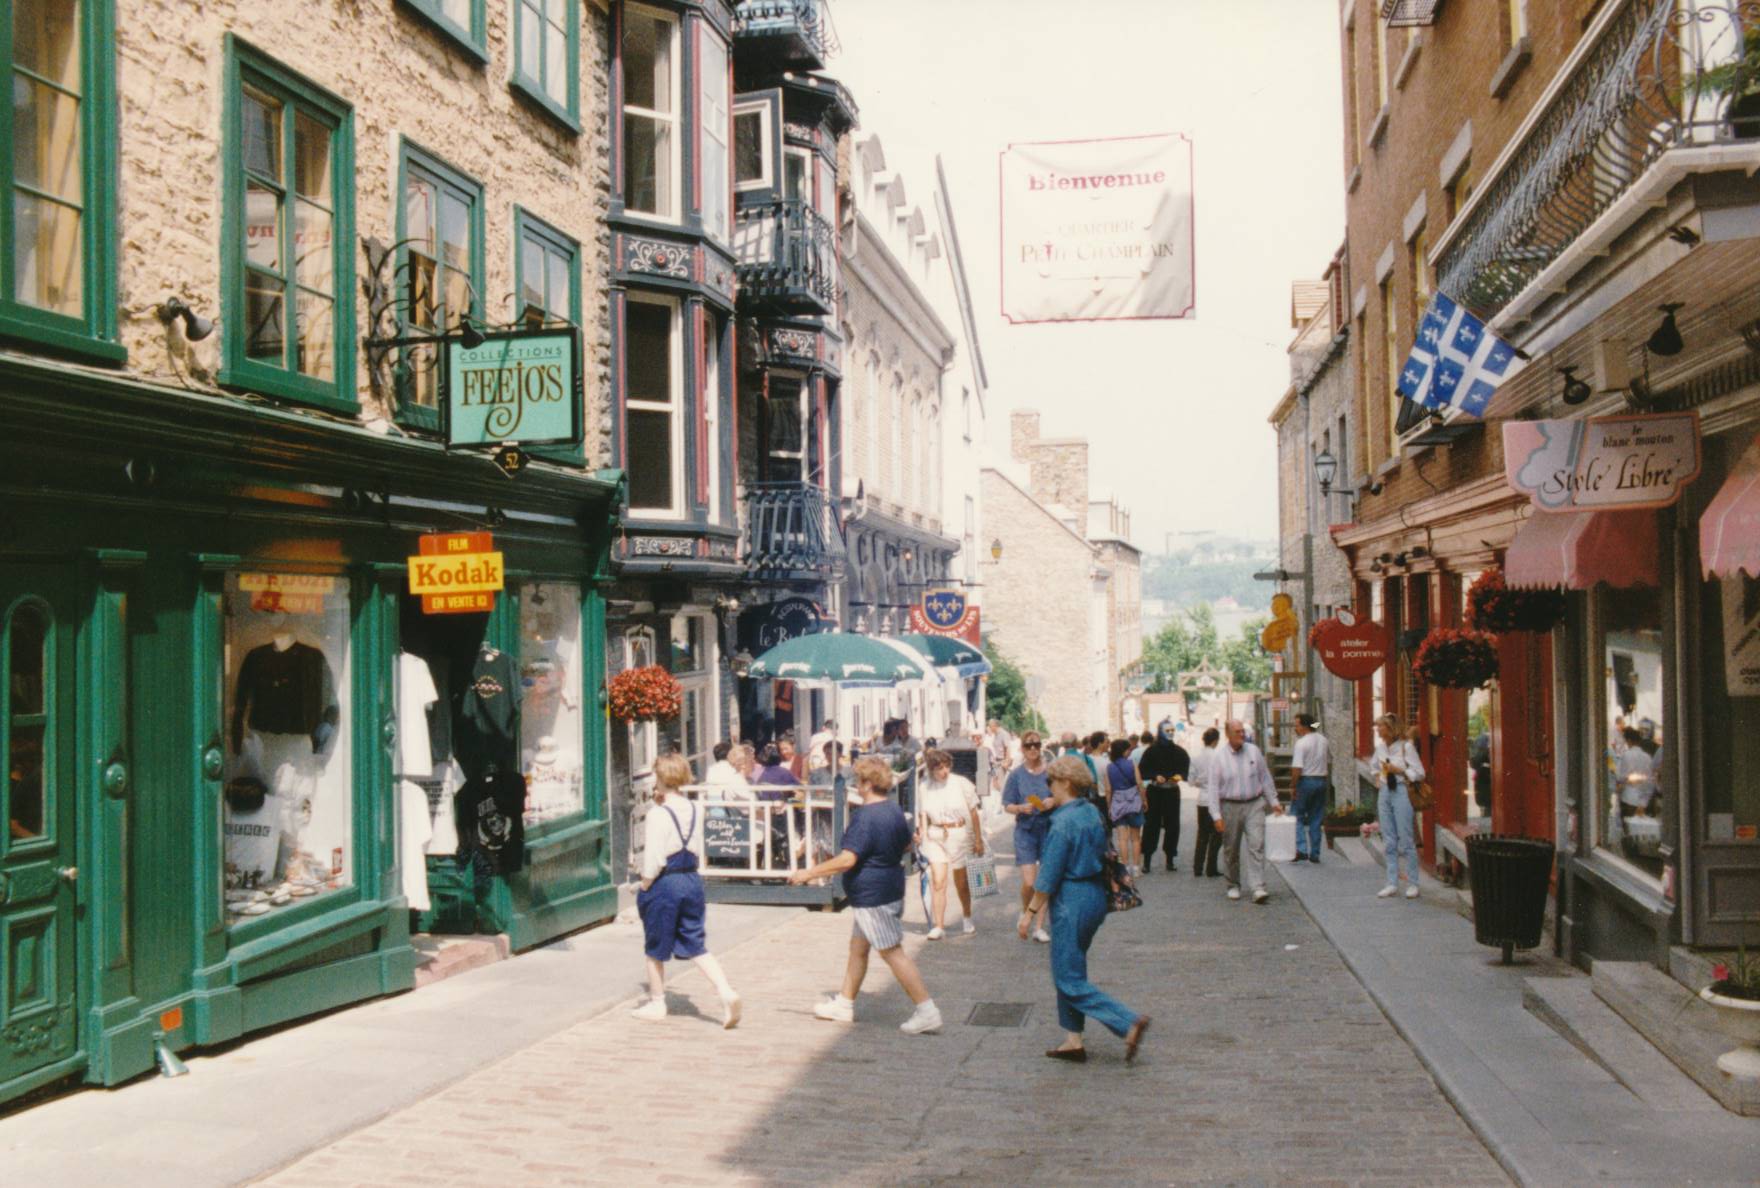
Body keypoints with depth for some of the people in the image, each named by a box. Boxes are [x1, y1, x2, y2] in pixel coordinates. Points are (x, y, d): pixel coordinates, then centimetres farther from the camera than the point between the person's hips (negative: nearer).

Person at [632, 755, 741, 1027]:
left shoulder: (658, 814, -16)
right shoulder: (695, 811, 4)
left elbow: (653, 860, -18)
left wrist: (644, 885, -6)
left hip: (664, 883, -6)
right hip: (692, 881, 6)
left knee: (655, 948, 13)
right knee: (697, 946, 10)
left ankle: (656, 1003, 25)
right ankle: (726, 992, -7)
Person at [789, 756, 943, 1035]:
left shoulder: (865, 817, -22)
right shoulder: (896, 812, 8)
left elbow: (847, 860, -28)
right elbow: (906, 845, 23)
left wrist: (808, 873, -22)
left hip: (871, 896, -10)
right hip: (891, 888, 10)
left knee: (893, 953, -6)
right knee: (858, 947, 18)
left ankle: (927, 1012, -5)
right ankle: (844, 1004, 28)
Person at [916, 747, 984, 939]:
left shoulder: (961, 783, -5)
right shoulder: (924, 788, 0)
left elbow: (973, 813, -1)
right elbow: (923, 815, 5)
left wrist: (978, 840, -1)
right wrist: (922, 834, -10)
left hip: (959, 835, -1)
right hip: (935, 837, 1)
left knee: (961, 882, 11)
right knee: (938, 881, -10)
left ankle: (967, 919, 33)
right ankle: (939, 926, -7)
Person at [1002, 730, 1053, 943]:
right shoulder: (1016, 775, -1)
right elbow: (1007, 806, 1)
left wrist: (1053, 802, -14)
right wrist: (1021, 808, -18)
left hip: (1050, 828, 1)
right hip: (1026, 830, -1)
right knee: (1029, 882, -8)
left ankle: (1039, 927, 16)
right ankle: (1025, 912, 23)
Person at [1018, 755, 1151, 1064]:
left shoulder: (1063, 823, -18)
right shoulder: (1092, 814, 8)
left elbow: (1049, 876, -17)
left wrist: (1030, 912, -10)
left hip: (1071, 902, -9)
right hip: (1096, 897, 9)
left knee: (1069, 979, -2)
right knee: (1068, 970, 18)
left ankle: (1129, 1023, -11)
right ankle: (1073, 1040, 18)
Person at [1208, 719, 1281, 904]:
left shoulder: (1254, 751, 4)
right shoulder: (1219, 756, -3)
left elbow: (1265, 778, 13)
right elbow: (1213, 787, -4)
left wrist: (1273, 802, 11)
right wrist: (1217, 815, -9)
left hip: (1254, 805, 1)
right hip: (1230, 806, -1)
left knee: (1256, 845, -11)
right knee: (1231, 849, 8)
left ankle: (1258, 888, -15)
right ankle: (1233, 885, 25)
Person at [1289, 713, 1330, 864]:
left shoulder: (1301, 743, -15)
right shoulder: (1324, 741, 8)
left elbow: (1297, 768, -20)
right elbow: (1329, 762, 16)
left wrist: (1293, 786, -13)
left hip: (1305, 781, -7)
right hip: (1322, 781, 7)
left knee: (1297, 817, 2)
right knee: (1316, 820, 12)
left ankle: (1301, 850, -10)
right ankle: (1315, 854, 13)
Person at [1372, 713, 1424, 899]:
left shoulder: (1406, 746, -10)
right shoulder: (1380, 747, 9)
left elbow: (1419, 773, -10)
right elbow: (1374, 764, 31)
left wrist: (1399, 770, -18)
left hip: (1400, 791, -6)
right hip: (1384, 792, 6)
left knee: (1406, 840, -4)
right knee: (1389, 841, 8)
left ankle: (1413, 884, 5)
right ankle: (1392, 884, 13)